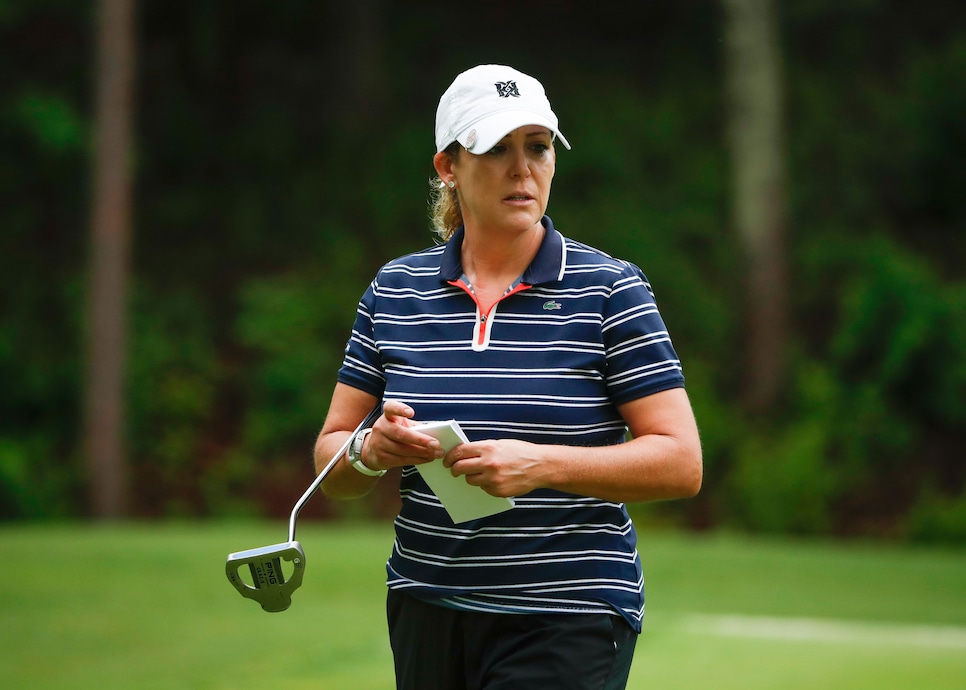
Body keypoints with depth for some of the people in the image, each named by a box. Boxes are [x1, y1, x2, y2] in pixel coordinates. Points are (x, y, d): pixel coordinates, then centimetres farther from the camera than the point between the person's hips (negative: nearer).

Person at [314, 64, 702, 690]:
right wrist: (371, 450, -13)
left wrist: (540, 464, -20)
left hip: (569, 624, -4)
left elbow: (681, 462, -9)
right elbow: (330, 457, 10)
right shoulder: (397, 288, 8)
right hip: (425, 610, 4)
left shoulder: (610, 288, -3)